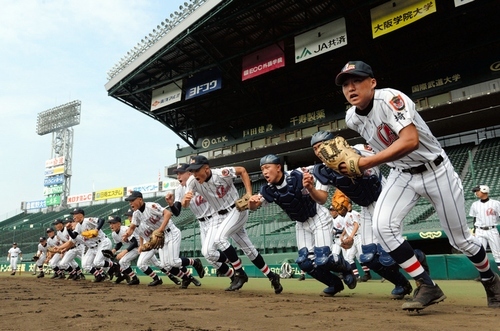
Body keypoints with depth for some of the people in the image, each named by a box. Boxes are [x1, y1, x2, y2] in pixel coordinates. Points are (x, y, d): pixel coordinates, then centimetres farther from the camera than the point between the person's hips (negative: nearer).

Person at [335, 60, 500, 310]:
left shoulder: (389, 99, -27)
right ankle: (427, 287, -3)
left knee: (460, 238, 9)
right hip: (401, 175, 5)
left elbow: (410, 141, -40)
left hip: (435, 171, -4)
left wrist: (366, 163, -42)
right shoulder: (352, 118, -7)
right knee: (383, 226, -20)